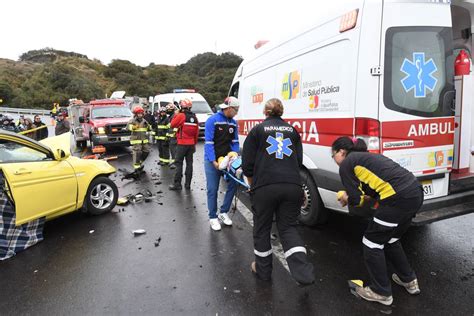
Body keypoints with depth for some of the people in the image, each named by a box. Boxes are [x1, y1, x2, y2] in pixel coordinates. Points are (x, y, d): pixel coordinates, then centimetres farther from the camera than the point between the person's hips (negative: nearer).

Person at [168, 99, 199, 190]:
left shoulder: (181, 115, -11)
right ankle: (188, 184, 14)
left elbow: (172, 125, -1)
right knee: (189, 163, 9)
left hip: (182, 143, -5)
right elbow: (197, 132, 11)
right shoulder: (194, 117, 8)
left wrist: (176, 115, 8)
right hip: (191, 144, 6)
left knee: (179, 163, 0)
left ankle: (177, 184, 0)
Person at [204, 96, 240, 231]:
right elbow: (208, 143, -16)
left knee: (233, 184, 2)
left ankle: (223, 212, 20)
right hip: (212, 161, -5)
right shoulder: (212, 120, -11)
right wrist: (214, 161, -23)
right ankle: (213, 217, 14)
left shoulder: (233, 123, 6)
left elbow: (235, 142, 10)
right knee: (212, 189, -1)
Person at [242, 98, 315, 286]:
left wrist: (252, 185, 19)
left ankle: (263, 270, 30)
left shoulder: (257, 130, 6)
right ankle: (303, 273, 4)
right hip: (292, 187, 3)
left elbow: (247, 164, 5)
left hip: (264, 187, -3)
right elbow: (299, 161, 15)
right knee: (288, 228, 16)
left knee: (262, 229, 15)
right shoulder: (292, 131, 16)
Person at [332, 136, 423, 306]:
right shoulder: (365, 157, 25)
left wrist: (346, 199, 19)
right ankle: (409, 280, 39)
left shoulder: (346, 164, 0)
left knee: (372, 242, 8)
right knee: (390, 240, 26)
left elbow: (356, 199, -1)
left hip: (399, 198, -9)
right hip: (416, 192, 9)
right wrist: (368, 196, 21)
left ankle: (381, 292, 21)